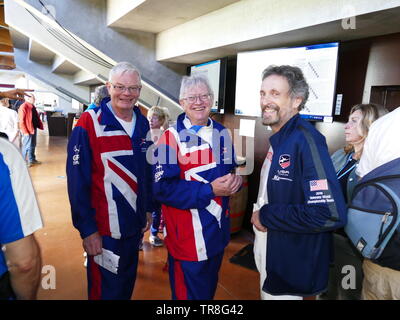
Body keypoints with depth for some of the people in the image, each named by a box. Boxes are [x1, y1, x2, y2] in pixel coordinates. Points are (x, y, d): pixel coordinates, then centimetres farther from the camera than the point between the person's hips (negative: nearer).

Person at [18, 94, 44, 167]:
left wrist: (40, 125, 6)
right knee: (27, 146, -1)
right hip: (27, 130, -9)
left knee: (33, 145, 18)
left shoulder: (32, 106, 12)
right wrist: (25, 131, -22)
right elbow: (21, 121, -20)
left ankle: (32, 159, 29)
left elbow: (36, 117, 17)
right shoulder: (23, 107, -17)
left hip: (34, 129, 9)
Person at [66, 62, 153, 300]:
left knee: (128, 282, 24)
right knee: (105, 290, 13)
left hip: (135, 225, 6)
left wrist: (148, 209, 11)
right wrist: (87, 229, -15)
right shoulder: (89, 123, -15)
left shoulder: (142, 124, 2)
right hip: (104, 228, -5)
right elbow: (77, 180, -16)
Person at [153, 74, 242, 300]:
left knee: (210, 290, 25)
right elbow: (163, 188, -20)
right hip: (187, 238, -6)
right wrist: (210, 190, -24)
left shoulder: (222, 133, 6)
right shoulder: (171, 137, -13)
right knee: (189, 293, 12)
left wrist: (236, 179, -9)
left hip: (219, 232, 6)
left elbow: (233, 169, 15)